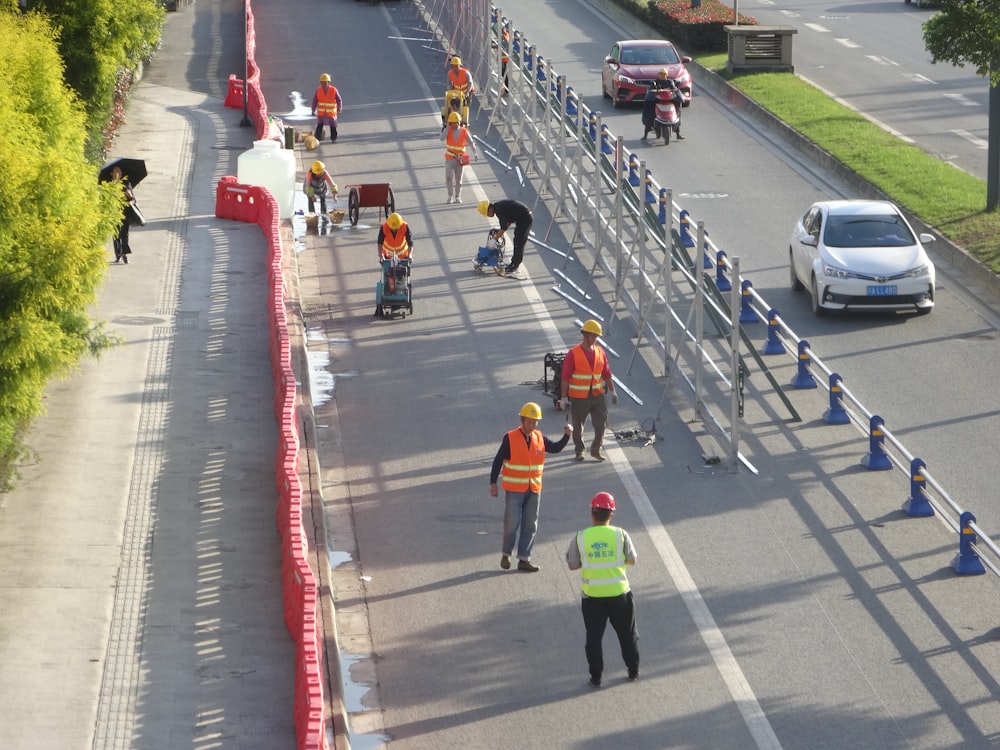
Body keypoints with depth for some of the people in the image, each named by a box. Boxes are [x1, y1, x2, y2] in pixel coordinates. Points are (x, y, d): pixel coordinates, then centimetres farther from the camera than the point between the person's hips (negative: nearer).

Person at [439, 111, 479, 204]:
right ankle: (450, 196, -1)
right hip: (450, 158, -1)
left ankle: (458, 197, 19)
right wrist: (447, 127, -17)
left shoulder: (464, 131, -2)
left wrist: (475, 153, -9)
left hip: (460, 158, 1)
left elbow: (471, 143, 2)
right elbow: (442, 138, -19)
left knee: (458, 179, 9)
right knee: (449, 178, -13)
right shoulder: (448, 130, -2)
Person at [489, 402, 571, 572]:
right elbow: (498, 461, -7)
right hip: (515, 489, -5)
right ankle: (506, 553, 16)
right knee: (512, 523, -4)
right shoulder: (510, 438, -10)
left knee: (530, 525, 6)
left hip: (534, 488, 5)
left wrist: (566, 435, -3)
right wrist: (493, 483, -8)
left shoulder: (539, 438, 4)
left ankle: (524, 559, 12)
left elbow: (555, 448, 15)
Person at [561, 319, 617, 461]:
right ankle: (579, 450, 26)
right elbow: (565, 377, -9)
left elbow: (606, 374, 13)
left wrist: (613, 392, 13)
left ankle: (596, 449, 14)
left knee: (601, 423, -1)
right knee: (578, 426, 9)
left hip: (597, 395, 4)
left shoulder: (600, 352, 4)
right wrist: (564, 398, -11)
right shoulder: (574, 354, -10)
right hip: (579, 397, -4)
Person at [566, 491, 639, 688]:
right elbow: (631, 560, 2)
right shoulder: (620, 535, -10)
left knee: (594, 637, 11)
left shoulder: (581, 537, -9)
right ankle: (633, 671, 26)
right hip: (619, 593, 0)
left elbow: (572, 565, -1)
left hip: (592, 596, 0)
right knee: (628, 634, 18)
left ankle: (596, 676, 11)